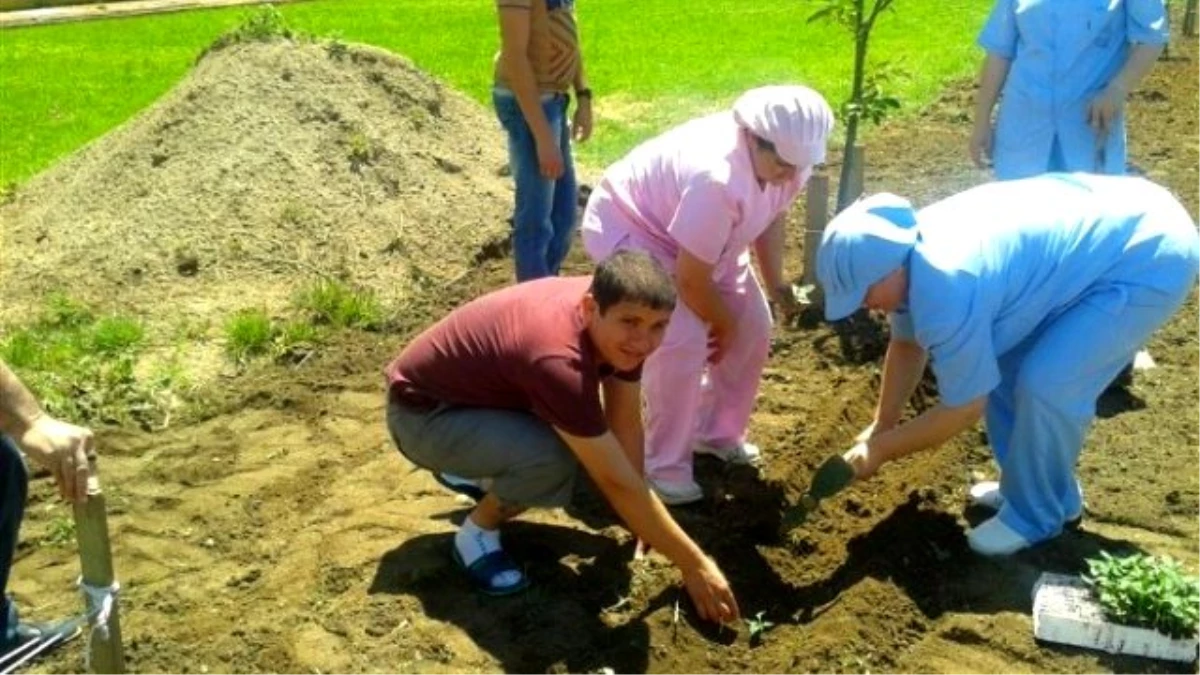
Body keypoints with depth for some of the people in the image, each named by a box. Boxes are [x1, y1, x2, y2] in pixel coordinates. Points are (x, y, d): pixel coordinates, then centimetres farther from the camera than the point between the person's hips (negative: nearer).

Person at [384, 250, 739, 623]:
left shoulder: (612, 304, -13)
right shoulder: (559, 358, -38)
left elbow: (626, 423, -4)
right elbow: (618, 482, -32)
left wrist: (642, 528, -2)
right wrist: (695, 565, -24)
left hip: (482, 388, 8)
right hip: (422, 412, -8)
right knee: (553, 460, -31)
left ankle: (474, 474, 21)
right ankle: (477, 534, -2)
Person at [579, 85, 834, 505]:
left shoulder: (789, 158, -18)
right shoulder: (716, 179, -42)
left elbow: (772, 214, 6)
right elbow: (691, 281, -31)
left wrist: (775, 282, 1)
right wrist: (724, 324, -14)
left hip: (700, 238, 9)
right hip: (630, 228, -8)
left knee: (753, 327, 5)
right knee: (684, 342, -22)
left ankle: (717, 433, 26)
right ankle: (662, 466, -3)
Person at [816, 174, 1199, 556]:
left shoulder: (945, 288, -32)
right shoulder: (910, 251, -4)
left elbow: (963, 409, -19)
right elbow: (907, 345, 14)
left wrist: (880, 449, -7)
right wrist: (880, 428, 14)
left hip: (1152, 256, -10)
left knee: (1046, 386, -17)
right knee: (999, 362, 10)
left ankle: (1035, 514, 5)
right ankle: (1029, 482, 27)